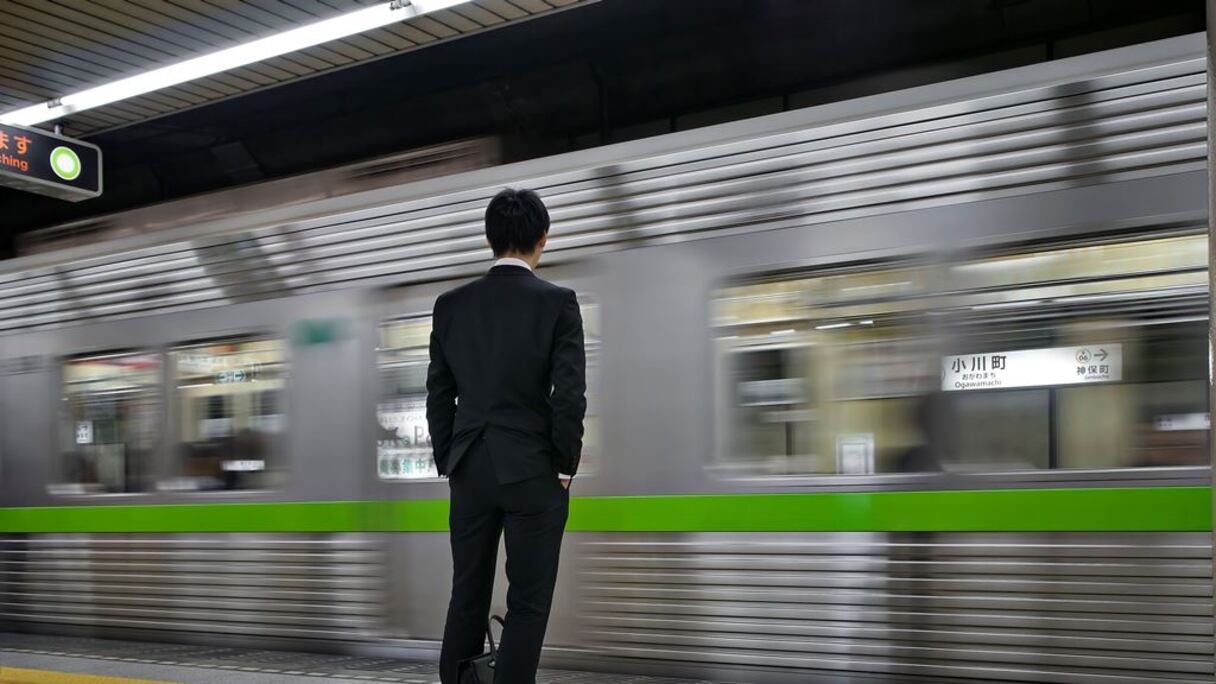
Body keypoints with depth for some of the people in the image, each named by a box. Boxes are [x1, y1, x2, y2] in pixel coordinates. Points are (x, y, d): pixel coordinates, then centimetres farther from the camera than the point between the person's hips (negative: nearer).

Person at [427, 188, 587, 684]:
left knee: (467, 596, 13)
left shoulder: (451, 305, 3)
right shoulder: (558, 303, -8)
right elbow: (570, 395, -13)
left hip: (470, 471, 4)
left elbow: (438, 395, 6)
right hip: (533, 472, -4)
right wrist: (565, 467, -1)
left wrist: (449, 466, 13)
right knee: (528, 603, 4)